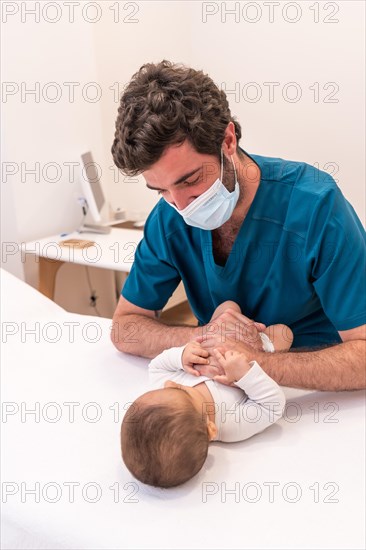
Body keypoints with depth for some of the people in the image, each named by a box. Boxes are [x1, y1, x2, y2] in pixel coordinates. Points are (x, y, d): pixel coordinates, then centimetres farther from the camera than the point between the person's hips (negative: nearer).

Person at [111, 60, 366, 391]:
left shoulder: (315, 205, -21)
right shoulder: (170, 219, -8)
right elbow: (124, 328, -2)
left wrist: (256, 362, -34)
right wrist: (203, 337, -19)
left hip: (317, 395, -3)